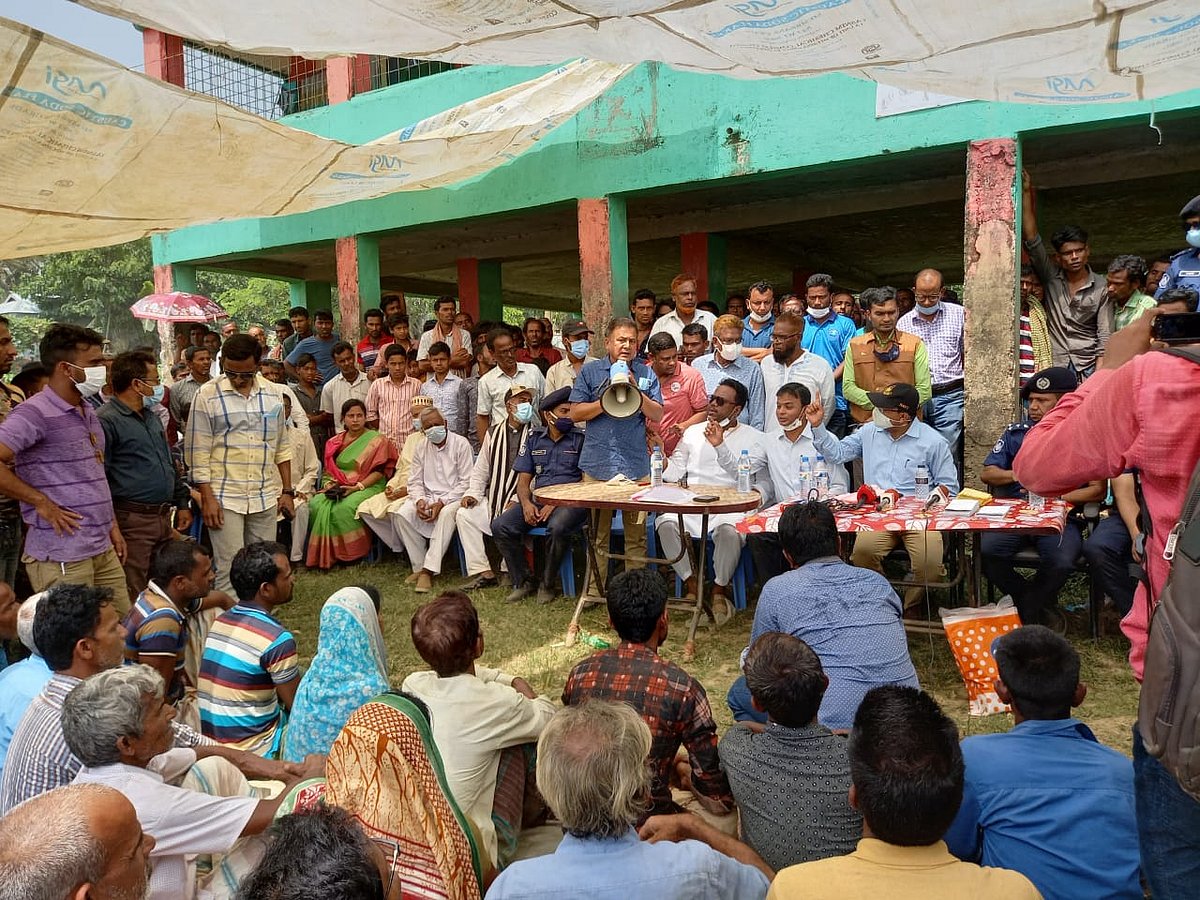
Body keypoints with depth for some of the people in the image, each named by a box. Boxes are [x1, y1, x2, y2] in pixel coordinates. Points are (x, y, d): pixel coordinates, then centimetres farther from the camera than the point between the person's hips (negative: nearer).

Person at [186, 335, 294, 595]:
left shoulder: (272, 394, 8)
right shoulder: (207, 395, -4)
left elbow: (282, 447, 14)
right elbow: (198, 452, -5)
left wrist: (287, 491, 10)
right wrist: (207, 498, -10)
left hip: (265, 497, 4)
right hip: (224, 497, -4)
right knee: (229, 569, -3)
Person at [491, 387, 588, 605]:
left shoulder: (581, 439, 4)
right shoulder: (533, 439, 16)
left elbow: (587, 482, -3)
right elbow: (523, 480, 15)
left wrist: (556, 504, -14)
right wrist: (526, 503, -7)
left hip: (570, 502, -4)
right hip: (538, 499, 4)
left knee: (557, 528, -36)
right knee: (500, 525, -18)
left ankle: (547, 584, -11)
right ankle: (524, 580, -2)